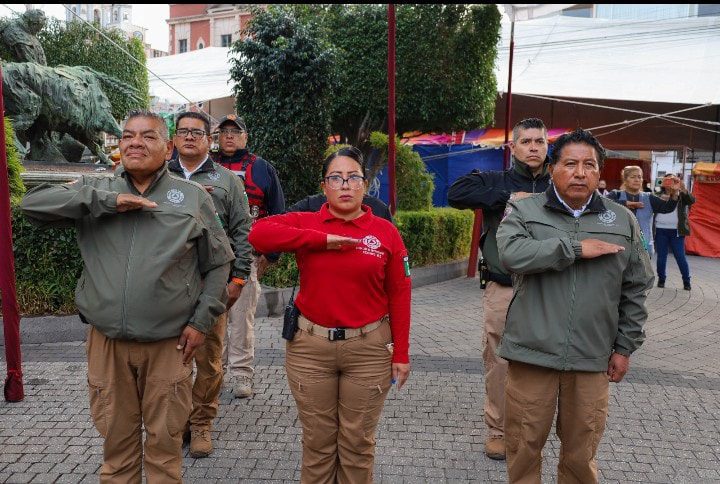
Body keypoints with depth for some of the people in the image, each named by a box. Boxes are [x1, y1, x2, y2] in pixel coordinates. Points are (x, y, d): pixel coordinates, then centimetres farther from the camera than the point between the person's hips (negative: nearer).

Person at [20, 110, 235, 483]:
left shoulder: (193, 197, 2)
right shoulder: (95, 189, 6)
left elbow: (218, 263, 5)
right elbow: (34, 203, -8)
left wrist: (201, 321, -3)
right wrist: (108, 201, -15)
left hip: (169, 343, -1)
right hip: (107, 341, 2)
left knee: (165, 441, 12)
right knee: (116, 439, 17)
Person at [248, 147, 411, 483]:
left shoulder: (385, 231, -1)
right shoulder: (305, 222, 0)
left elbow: (399, 295, -1)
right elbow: (258, 233, -18)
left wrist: (401, 354, -2)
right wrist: (322, 239, -20)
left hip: (370, 349, 0)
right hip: (310, 347, 0)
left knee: (358, 443, 14)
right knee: (317, 442, 14)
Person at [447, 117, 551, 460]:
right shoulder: (497, 182, 2)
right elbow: (455, 193, -15)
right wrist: (509, 197, -15)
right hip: (502, 292, -2)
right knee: (499, 365, 6)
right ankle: (497, 431, 23)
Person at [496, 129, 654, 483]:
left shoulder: (623, 221, 7)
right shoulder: (523, 211, -1)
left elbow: (635, 290, 10)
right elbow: (511, 254, -21)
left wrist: (625, 346, 7)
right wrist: (576, 248, -18)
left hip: (591, 359, 2)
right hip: (533, 353, -2)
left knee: (581, 453, 16)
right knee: (524, 446, 11)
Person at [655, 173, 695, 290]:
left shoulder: (681, 196, 3)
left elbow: (691, 200, -16)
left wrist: (684, 190, -33)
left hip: (676, 231, -1)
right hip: (661, 230, 1)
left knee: (681, 257, 1)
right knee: (661, 256, 7)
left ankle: (686, 281, 11)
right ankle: (661, 279, 19)